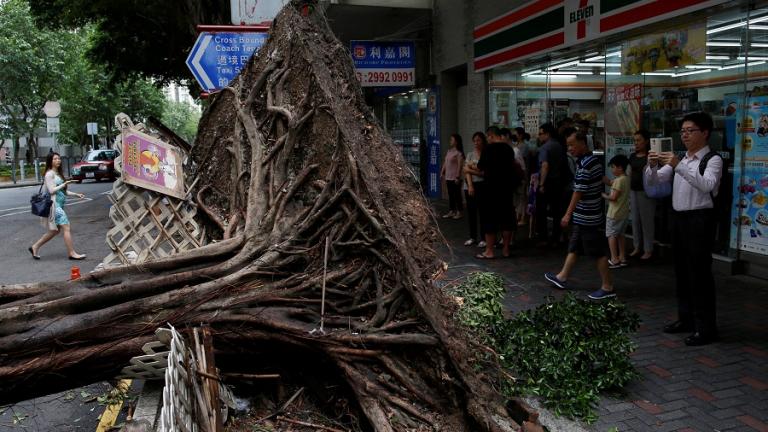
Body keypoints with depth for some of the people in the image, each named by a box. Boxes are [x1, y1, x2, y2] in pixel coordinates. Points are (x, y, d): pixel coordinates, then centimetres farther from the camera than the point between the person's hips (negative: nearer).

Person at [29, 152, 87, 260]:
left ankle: (35, 247, 25)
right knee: (66, 228, -10)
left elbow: (63, 191, 19)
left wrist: (76, 194, 10)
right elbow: (52, 190, -15)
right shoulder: (49, 174, -8)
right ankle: (72, 253, -7)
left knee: (55, 230, 15)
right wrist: (64, 184, -17)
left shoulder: (58, 173, 18)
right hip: (54, 204, -9)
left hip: (59, 205, 9)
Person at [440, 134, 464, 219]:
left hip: (455, 178, -8)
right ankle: (451, 211, 19)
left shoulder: (459, 153, -10)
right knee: (450, 195, 12)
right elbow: (445, 163, 18)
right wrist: (442, 172, 13)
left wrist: (458, 177, -18)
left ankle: (458, 212, 7)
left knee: (457, 195, 0)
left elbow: (460, 166, -14)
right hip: (448, 177, 8)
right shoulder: (449, 151, 14)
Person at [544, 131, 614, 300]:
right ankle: (562, 277, 29)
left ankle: (608, 287, 7)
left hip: (587, 216, -10)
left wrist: (568, 214, -14)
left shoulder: (585, 164, -20)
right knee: (573, 247, 18)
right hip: (584, 216, 10)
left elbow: (578, 191, -20)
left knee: (598, 252, -1)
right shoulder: (594, 160, 10)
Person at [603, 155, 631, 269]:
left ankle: (614, 260, -2)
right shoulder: (626, 178, 8)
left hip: (615, 214, -9)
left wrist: (604, 196, -7)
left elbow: (613, 197, -24)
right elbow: (612, 183, 18)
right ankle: (622, 258, 22)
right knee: (620, 234, 16)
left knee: (611, 235, -1)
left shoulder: (619, 180, -20)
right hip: (624, 212, 9)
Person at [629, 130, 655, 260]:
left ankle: (648, 250, 8)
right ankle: (637, 247, 22)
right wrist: (628, 191, 15)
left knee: (647, 220, 0)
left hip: (646, 192, -7)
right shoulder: (632, 156, 11)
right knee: (635, 220, 11)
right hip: (633, 192, 7)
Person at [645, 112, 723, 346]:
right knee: (681, 270, 14)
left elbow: (706, 185, -26)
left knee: (700, 273, -4)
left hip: (700, 219, -7)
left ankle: (705, 327, 4)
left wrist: (679, 166, -33)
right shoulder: (679, 159, 14)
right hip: (678, 217, 7)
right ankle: (686, 318, 26)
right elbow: (653, 180, 8)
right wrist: (653, 165, -13)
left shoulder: (713, 160, -7)